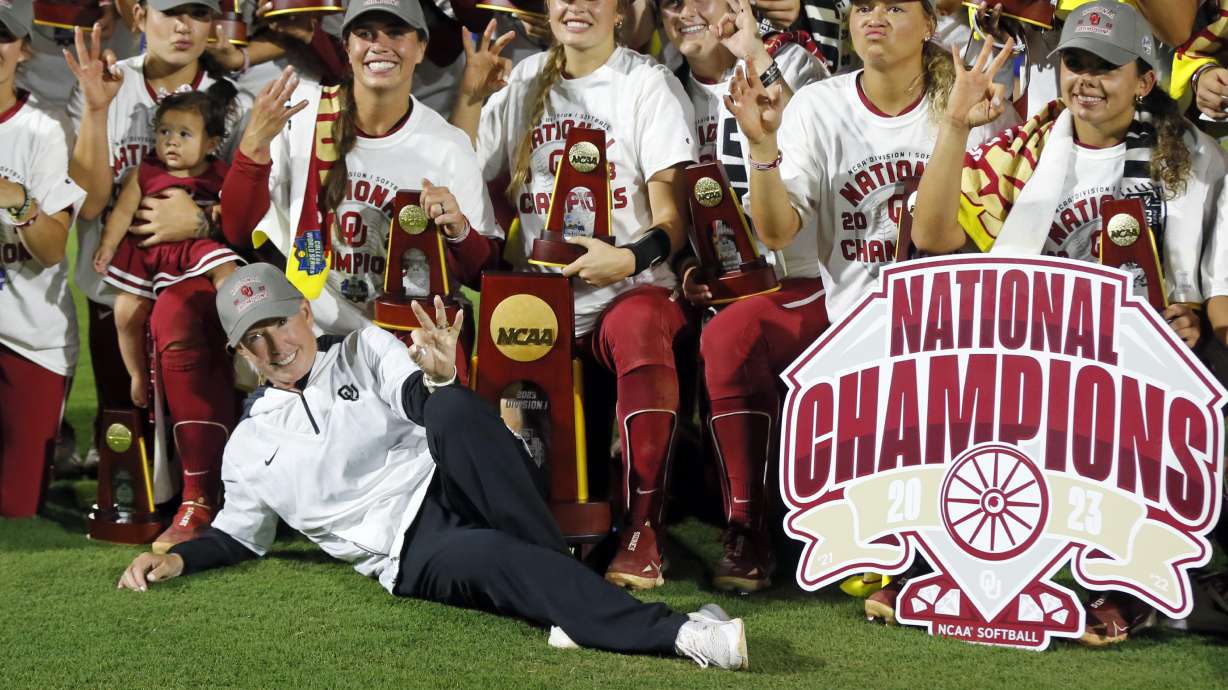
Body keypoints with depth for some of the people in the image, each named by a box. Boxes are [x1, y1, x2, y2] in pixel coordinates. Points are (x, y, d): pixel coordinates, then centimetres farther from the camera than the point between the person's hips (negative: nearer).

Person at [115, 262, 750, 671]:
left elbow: (426, 408, -5)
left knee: (452, 410, -35)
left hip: (450, 489, 0)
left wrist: (440, 379, -31)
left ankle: (561, 572, -32)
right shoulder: (250, 444, 21)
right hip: (410, 554, 0)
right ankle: (670, 632, -49)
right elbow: (239, 536, 30)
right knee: (491, 557, -36)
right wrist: (177, 559, 10)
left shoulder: (366, 350, 15)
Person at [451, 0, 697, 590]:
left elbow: (673, 215, -3)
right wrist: (470, 96, 1)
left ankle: (642, 532, -32)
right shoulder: (523, 82, 17)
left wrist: (631, 258, -24)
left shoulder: (649, 84, 5)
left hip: (627, 291, -4)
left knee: (640, 327, -38)